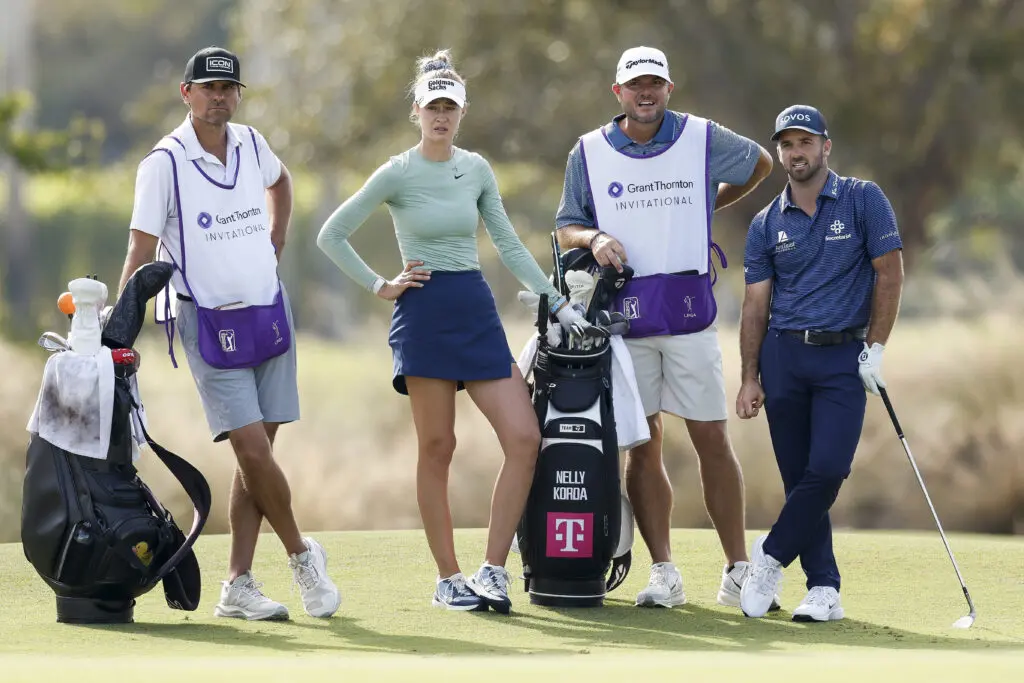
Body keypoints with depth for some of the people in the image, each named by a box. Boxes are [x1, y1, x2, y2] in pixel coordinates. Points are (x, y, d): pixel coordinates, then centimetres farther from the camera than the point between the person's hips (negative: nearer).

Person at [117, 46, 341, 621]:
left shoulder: (251, 144, 5)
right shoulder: (164, 163, -11)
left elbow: (281, 181, 30)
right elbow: (142, 253, -11)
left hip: (269, 312, 5)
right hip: (209, 325, -5)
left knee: (258, 453, 3)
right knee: (253, 451, -14)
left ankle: (238, 585, 7)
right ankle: (302, 555, 7)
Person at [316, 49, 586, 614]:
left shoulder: (476, 169, 9)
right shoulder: (397, 174, -3)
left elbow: (508, 244, 14)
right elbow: (331, 236, 0)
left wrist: (556, 303, 9)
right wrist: (379, 287, -2)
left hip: (477, 310, 5)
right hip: (424, 313, -5)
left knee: (525, 438, -8)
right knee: (437, 449, -2)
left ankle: (492, 571, -3)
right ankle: (448, 579, 7)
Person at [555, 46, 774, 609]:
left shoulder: (703, 140, 4)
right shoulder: (589, 152, 7)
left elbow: (759, 164, 22)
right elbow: (566, 228, 11)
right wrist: (594, 237, -10)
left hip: (689, 309, -1)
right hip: (623, 314, 1)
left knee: (711, 439, -2)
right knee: (640, 447, 0)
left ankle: (737, 568, 2)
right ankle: (663, 573, 5)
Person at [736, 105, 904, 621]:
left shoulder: (864, 200, 0)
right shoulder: (766, 224, 8)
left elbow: (889, 274, -1)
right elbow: (756, 303, 9)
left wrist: (875, 349, -6)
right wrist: (750, 379, 4)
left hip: (844, 355, -3)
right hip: (783, 354, 3)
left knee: (827, 469, -14)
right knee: (798, 476, 0)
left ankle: (770, 558, 4)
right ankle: (823, 589, 4)